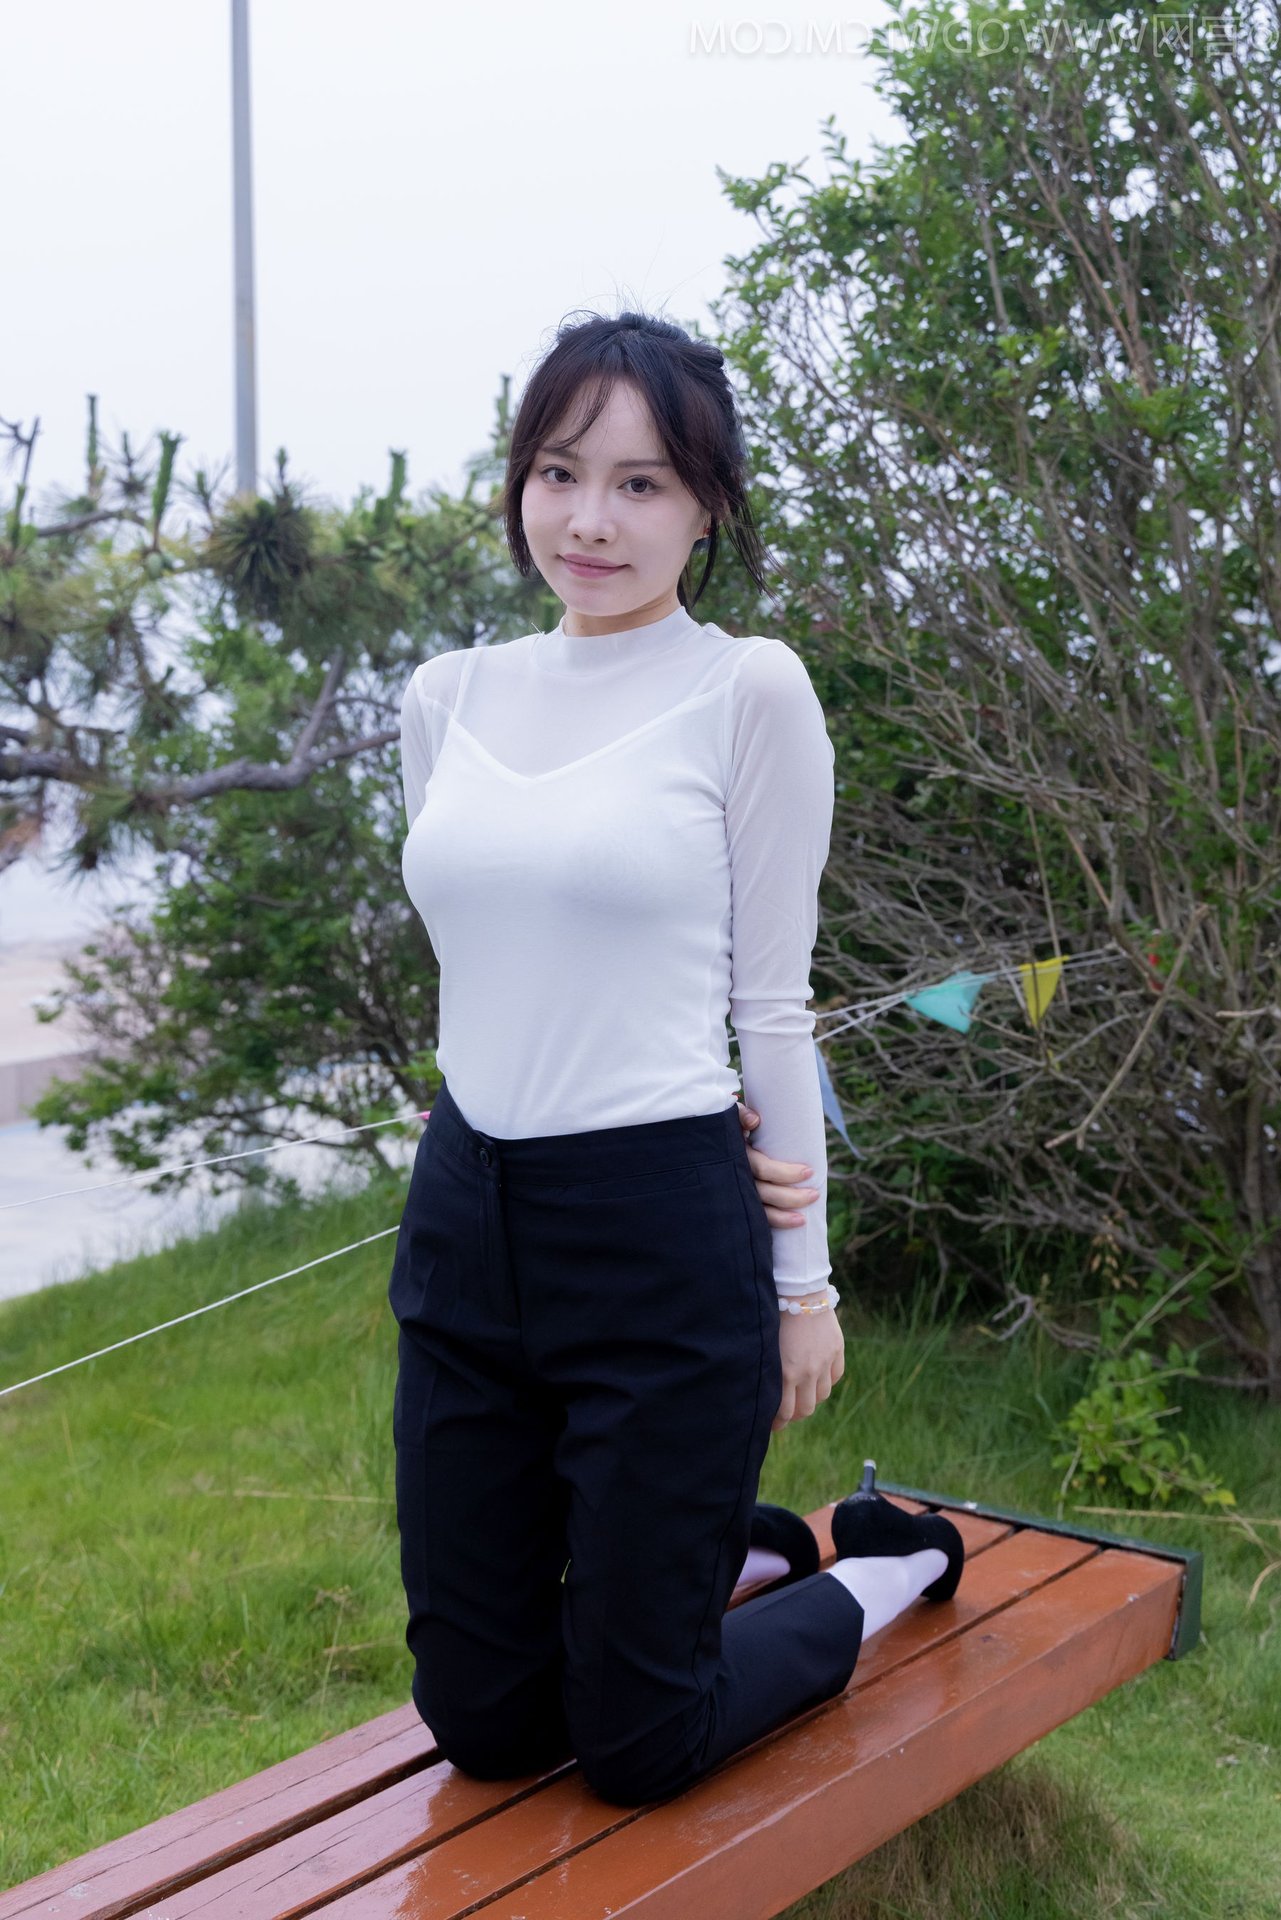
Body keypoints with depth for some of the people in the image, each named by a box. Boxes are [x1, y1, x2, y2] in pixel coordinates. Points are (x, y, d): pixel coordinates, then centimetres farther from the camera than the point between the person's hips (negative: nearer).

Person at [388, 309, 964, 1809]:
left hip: (663, 1230, -5)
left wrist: (803, 1278, -1)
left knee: (637, 1748, 5)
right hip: (462, 1224, 6)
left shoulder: (749, 692, -7)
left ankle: (876, 1573, 32)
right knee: (481, 1724, 14)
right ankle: (733, 1557, 40)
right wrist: (485, 1168, 13)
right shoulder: (448, 695, 7)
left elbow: (771, 1003, -4)